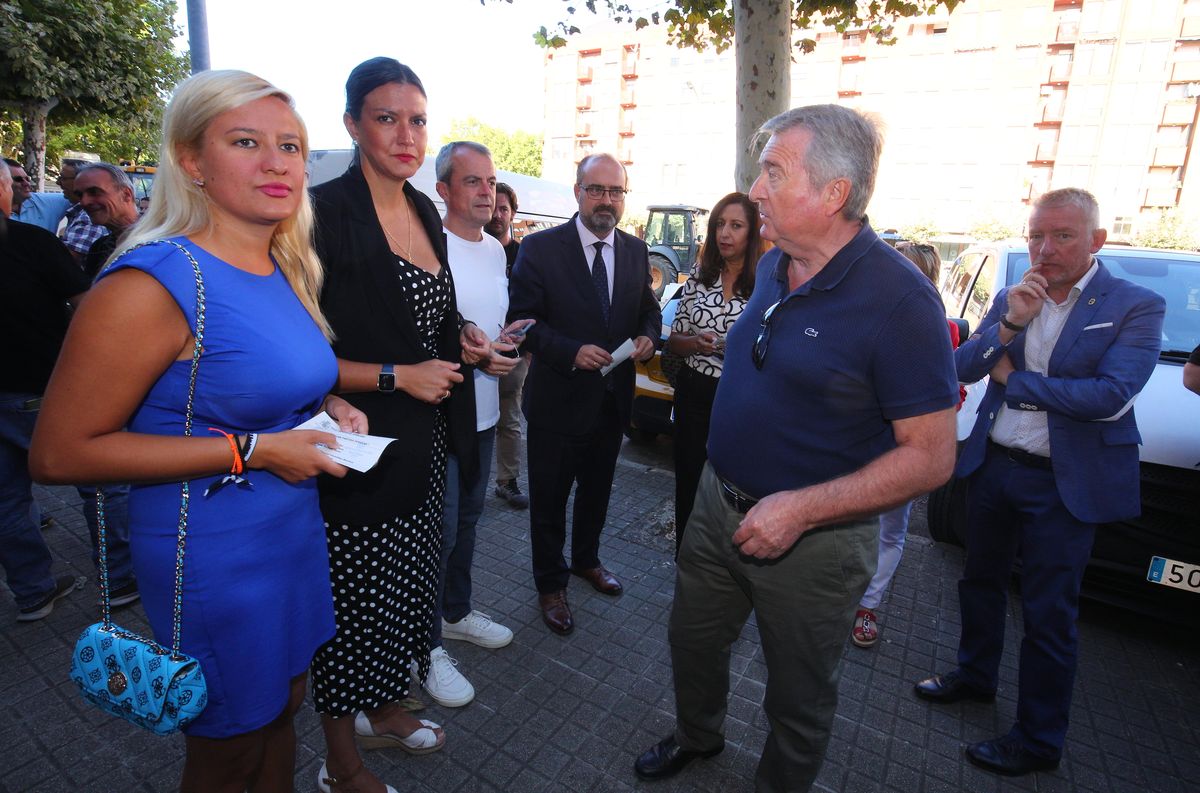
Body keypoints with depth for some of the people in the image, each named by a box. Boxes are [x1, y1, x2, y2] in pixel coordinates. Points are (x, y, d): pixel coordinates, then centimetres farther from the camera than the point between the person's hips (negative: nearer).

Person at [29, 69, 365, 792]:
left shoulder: (286, 270, 3)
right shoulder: (153, 284, -21)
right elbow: (60, 453, -19)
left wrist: (328, 406, -2)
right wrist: (250, 451, -24)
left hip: (296, 536, 7)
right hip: (214, 555, -7)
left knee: (284, 707, 26)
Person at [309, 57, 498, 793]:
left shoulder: (425, 211, 9)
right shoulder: (325, 213, -15)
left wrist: (462, 336, 5)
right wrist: (399, 376, -18)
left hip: (422, 439, 8)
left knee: (407, 583, 20)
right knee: (353, 597, 8)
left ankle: (383, 710, 45)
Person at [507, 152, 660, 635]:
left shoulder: (636, 251, 3)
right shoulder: (540, 248, -12)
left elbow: (648, 308, 13)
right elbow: (522, 320, -14)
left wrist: (647, 336, -9)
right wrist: (571, 352, -26)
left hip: (613, 399, 5)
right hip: (558, 400, -5)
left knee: (596, 491, 23)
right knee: (549, 499, 11)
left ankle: (586, 560, 48)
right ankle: (550, 584, 33)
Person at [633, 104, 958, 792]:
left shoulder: (898, 297, -21)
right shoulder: (772, 268, 2)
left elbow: (932, 456, -20)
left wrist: (801, 508, -26)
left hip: (814, 539, -6)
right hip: (719, 504, 7)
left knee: (799, 697, 17)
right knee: (693, 641, 24)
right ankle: (698, 736, 54)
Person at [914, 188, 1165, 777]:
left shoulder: (1136, 307, -9)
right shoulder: (1010, 298, 4)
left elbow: (1111, 397, -22)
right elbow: (960, 369, -5)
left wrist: (1012, 378, -13)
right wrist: (1009, 324, -20)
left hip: (1064, 484, -5)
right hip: (991, 465, 5)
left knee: (1048, 615, 7)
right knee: (981, 582, 21)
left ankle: (1038, 740, 25)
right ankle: (976, 676, 44)